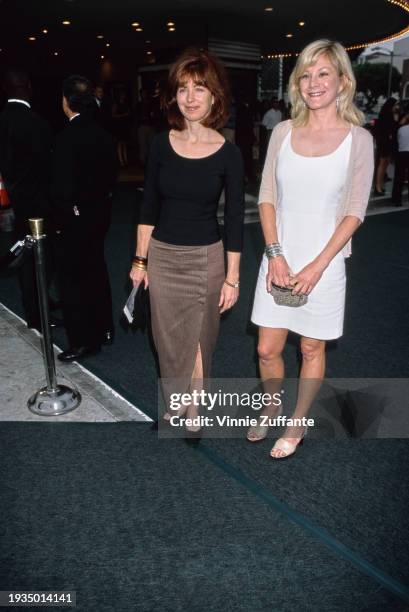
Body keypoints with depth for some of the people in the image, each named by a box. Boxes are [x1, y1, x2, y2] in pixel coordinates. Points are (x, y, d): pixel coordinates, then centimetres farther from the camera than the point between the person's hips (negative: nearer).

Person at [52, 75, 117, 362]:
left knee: (73, 277, 4)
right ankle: (104, 329, 32)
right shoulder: (104, 133, 2)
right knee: (96, 268, 19)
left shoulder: (68, 136, -19)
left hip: (77, 217, -7)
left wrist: (62, 214, -7)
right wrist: (104, 200, 13)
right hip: (101, 212, 7)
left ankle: (83, 341, 12)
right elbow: (112, 173, 7)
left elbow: (63, 185, -20)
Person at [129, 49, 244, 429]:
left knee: (198, 339, 11)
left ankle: (193, 407, 35)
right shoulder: (161, 145, -1)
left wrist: (232, 278, -6)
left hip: (205, 258, -2)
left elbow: (235, 220, -5)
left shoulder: (228, 154, -8)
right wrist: (140, 259, 4)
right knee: (169, 340, 13)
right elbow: (149, 206, 5)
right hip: (162, 255, 3)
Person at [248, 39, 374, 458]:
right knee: (267, 350, 9)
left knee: (312, 349, 12)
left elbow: (354, 213, -6)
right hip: (278, 261, 3)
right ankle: (271, 410, 38)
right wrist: (275, 254, -9)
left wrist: (317, 266, -14)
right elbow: (267, 197, 3)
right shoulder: (283, 132, 3)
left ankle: (297, 425, 34)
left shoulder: (358, 139, -5)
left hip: (323, 264, -2)